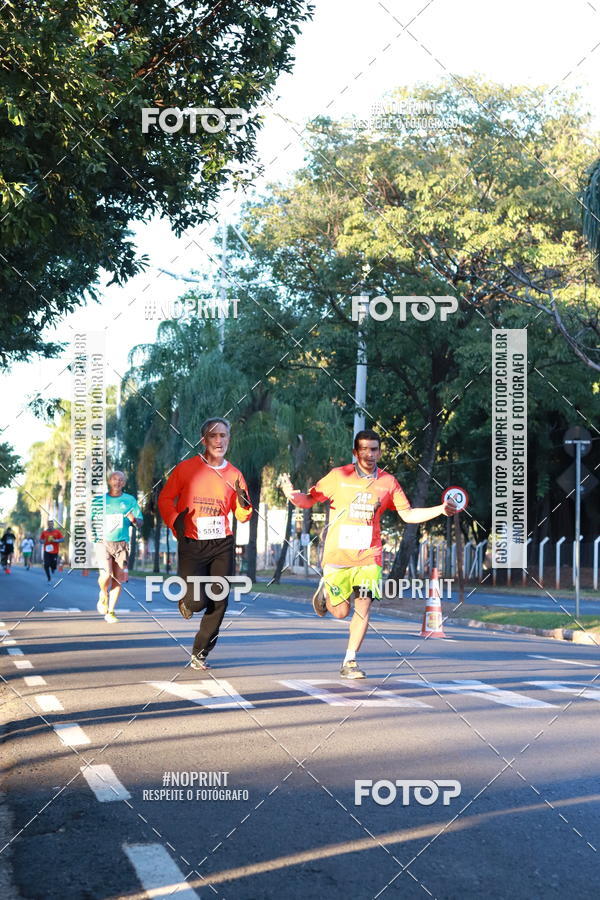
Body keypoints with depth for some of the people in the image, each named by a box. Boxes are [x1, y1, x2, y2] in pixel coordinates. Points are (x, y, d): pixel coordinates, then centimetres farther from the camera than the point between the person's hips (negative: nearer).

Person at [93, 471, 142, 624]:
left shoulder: (130, 500, 8)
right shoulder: (99, 499, 6)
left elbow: (140, 523, 9)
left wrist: (134, 520, -14)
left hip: (122, 544, 2)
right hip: (103, 542, -1)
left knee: (118, 579, -2)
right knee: (105, 575, -19)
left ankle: (110, 612, 11)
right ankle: (103, 595, 14)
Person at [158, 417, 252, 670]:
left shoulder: (234, 475, 8)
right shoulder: (186, 468, 0)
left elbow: (242, 516, 11)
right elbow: (165, 499, 5)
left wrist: (243, 502, -11)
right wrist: (175, 521, -12)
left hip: (222, 545, 3)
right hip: (191, 543, -3)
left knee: (218, 603, -2)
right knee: (196, 601, -14)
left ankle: (200, 653, 16)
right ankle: (185, 600, 25)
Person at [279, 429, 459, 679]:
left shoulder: (388, 481, 3)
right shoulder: (339, 476, -4)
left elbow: (408, 514, 9)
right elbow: (310, 500, 1)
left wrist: (441, 509, -3)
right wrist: (292, 494, -22)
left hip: (368, 556, 2)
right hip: (337, 554, -2)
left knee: (363, 608, -9)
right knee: (340, 612, 1)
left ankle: (349, 662, 3)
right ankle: (325, 590, 35)